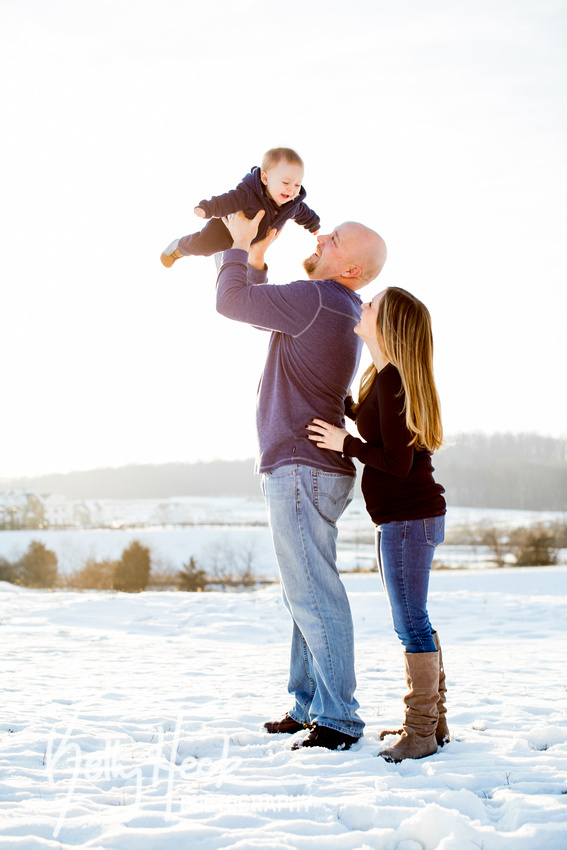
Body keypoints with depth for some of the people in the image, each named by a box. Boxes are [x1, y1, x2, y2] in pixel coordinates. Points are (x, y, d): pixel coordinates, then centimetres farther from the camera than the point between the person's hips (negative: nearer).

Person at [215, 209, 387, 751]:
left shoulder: (316, 299, -14)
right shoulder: (341, 312, 17)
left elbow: (231, 301, -10)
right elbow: (260, 310, 30)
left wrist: (241, 244, 5)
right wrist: (256, 258, 21)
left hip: (300, 469, -11)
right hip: (312, 470, 11)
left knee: (314, 595, -9)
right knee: (305, 595, 15)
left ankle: (338, 720, -7)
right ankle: (307, 705, 23)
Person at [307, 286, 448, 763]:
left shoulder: (392, 379, -19)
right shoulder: (384, 376, 11)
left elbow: (397, 463, -21)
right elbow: (366, 419, 30)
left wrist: (345, 444, -13)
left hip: (410, 518, -10)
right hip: (406, 518, 10)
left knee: (411, 623, -4)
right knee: (414, 622, 15)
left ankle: (422, 732, 4)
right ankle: (434, 722, 23)